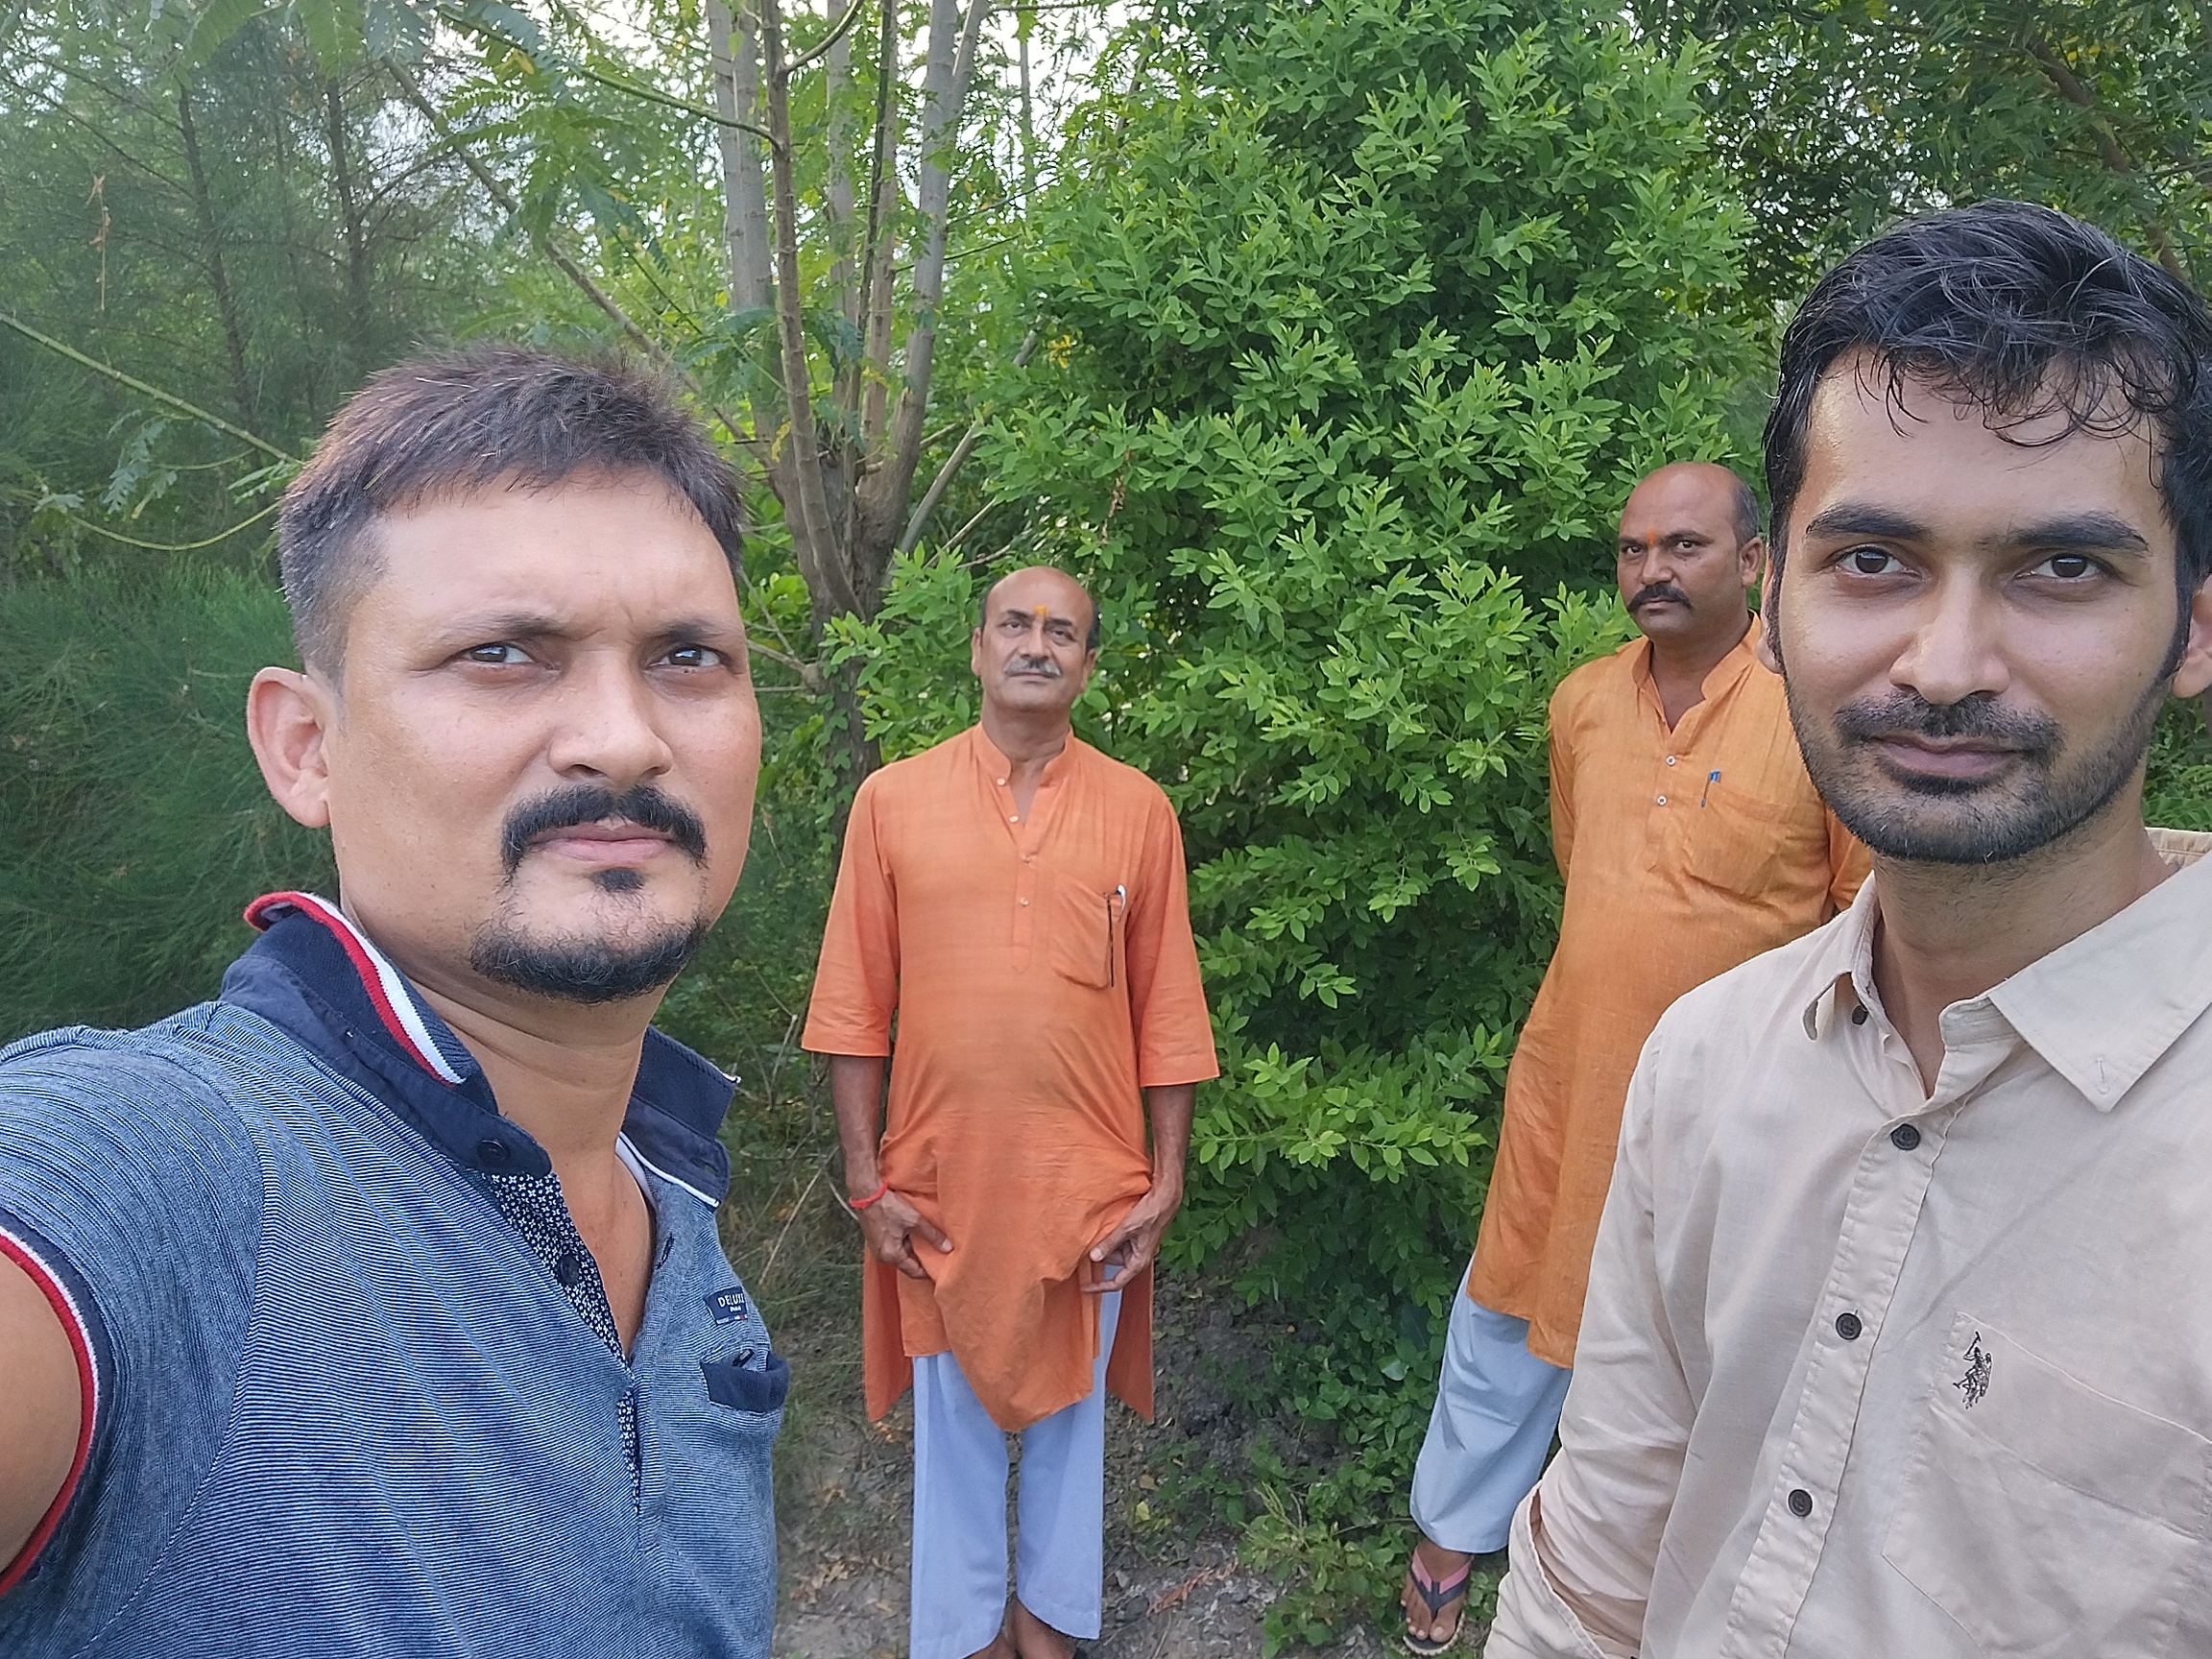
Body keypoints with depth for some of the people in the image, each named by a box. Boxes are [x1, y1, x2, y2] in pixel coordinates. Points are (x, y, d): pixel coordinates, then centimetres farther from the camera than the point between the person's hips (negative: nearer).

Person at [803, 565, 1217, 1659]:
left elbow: (1165, 1010, 0)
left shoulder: (1138, 809, -2)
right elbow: (855, 1005, -2)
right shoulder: (893, 800, -4)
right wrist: (866, 1178, -4)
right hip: (940, 1179, 0)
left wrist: (1165, 1180, -1)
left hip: (1089, 1181, 1)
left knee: (1069, 1406, 18)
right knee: (954, 1414, 16)